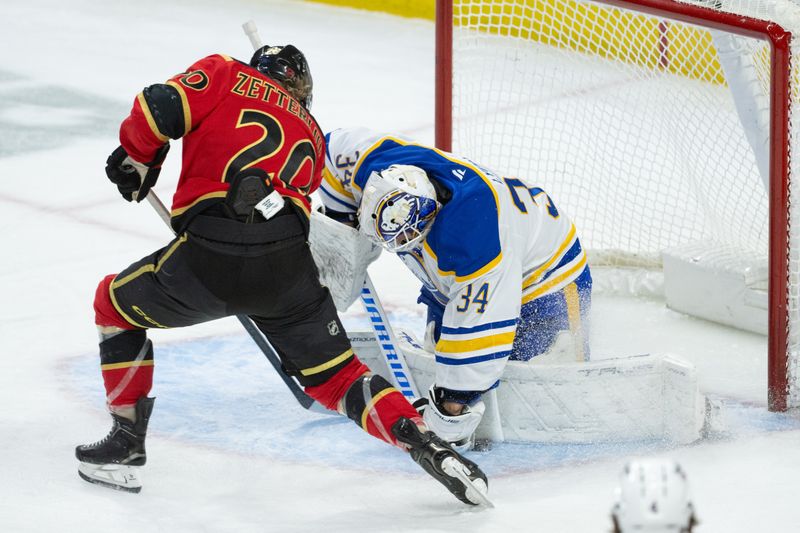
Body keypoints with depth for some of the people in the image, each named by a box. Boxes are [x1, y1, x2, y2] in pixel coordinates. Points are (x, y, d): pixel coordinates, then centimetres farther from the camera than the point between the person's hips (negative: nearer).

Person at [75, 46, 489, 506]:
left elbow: (161, 107, 1)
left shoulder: (225, 74, 16)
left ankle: (127, 444, 22)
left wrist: (135, 158, 17)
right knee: (334, 375, 16)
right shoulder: (312, 135, 30)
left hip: (207, 260, -3)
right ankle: (424, 444, -3)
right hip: (287, 264, 3)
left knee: (116, 302, 24)